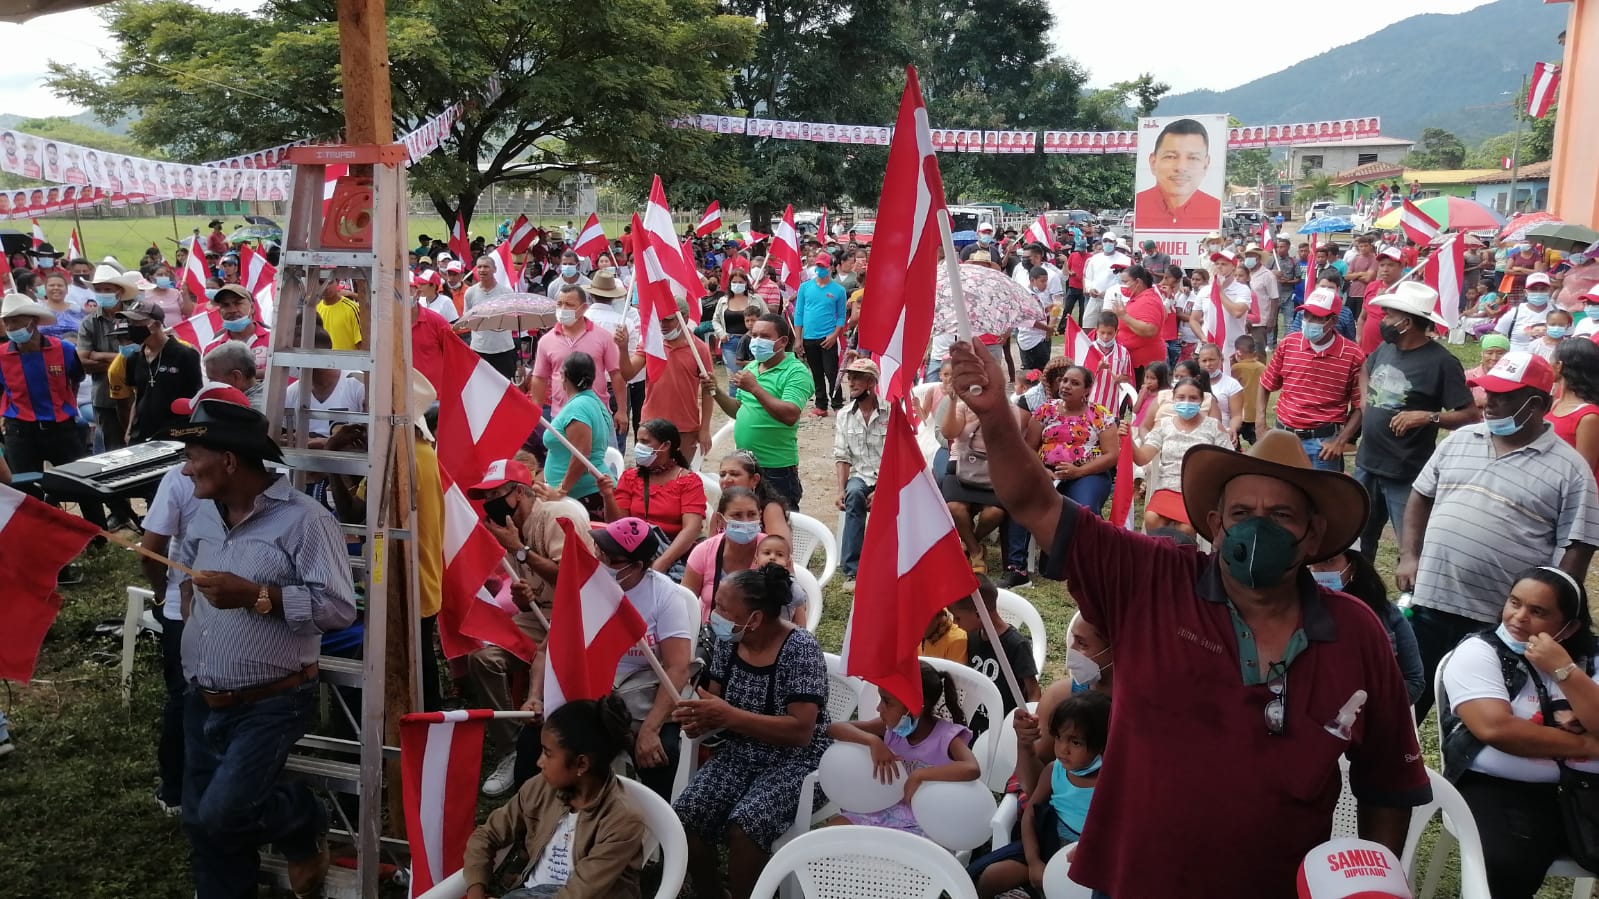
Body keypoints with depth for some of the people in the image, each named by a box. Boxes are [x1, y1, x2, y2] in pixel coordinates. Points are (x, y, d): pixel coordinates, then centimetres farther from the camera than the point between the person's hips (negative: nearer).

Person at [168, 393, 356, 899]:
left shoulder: (304, 519, -16)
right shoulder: (203, 516, 8)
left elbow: (339, 608, -21)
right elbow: (180, 577, 25)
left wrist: (256, 597, -25)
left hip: (271, 704, -7)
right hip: (202, 703, 8)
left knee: (223, 815, -15)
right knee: (202, 822, 14)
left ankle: (304, 827, 15)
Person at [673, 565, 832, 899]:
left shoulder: (800, 648, -20)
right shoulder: (728, 641, -3)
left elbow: (801, 731, -25)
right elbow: (715, 702, 8)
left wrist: (728, 716, -29)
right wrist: (700, 718, -17)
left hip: (795, 762, -5)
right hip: (740, 754, 6)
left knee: (743, 827, -29)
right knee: (684, 817, -16)